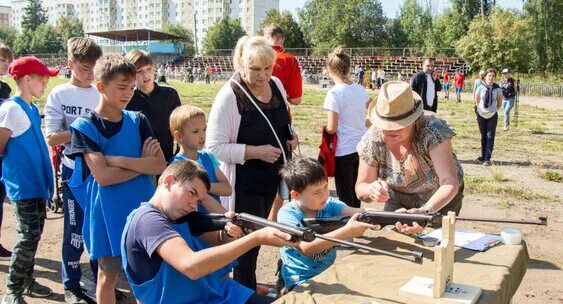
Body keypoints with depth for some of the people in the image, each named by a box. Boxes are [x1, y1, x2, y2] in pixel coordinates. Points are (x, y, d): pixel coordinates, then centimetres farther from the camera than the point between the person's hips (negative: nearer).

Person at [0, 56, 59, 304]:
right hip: (22, 185, -8)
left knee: (35, 233, 15)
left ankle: (27, 280, 29)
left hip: (37, 181, 8)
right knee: (29, 236, -7)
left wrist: (44, 173, 10)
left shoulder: (33, 109, 12)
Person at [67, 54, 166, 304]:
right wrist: (142, 163, -10)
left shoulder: (138, 121, 2)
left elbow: (160, 165, -8)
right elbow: (103, 176, -18)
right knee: (108, 274, 12)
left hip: (144, 208, 3)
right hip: (109, 214, -3)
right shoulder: (84, 126, -8)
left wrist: (118, 160, -17)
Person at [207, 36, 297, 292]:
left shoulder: (276, 85, 0)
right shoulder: (229, 96, -21)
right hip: (244, 183, -7)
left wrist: (290, 138, -1)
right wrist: (256, 152, -27)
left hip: (272, 175, 7)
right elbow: (215, 147, -22)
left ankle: (249, 284, 40)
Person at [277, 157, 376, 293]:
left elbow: (359, 213, -16)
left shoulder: (329, 204, -2)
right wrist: (347, 232, -31)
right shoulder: (287, 214, -14)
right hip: (301, 283, -5)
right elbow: (306, 248, -27)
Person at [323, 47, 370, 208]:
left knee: (344, 193, 6)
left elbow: (331, 128, -18)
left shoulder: (334, 93, -17)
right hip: (362, 147, 7)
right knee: (355, 189, 20)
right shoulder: (360, 89, 2)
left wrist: (324, 128, 2)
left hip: (344, 151, -7)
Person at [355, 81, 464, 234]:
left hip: (441, 198, -2)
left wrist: (426, 210, -60)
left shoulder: (431, 130, -35)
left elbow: (450, 183, -41)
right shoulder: (372, 140, -25)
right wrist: (371, 190, -42)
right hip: (399, 200, 3)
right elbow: (361, 187, -17)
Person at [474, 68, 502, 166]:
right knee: (483, 136, 11)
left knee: (490, 137, -3)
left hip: (492, 115, -1)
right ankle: (483, 156, 21)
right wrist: (479, 108, 9)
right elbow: (477, 100, 8)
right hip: (481, 115, 1)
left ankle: (487, 159, -1)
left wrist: (495, 109, 9)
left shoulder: (497, 89, -7)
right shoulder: (481, 88, -6)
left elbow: (500, 100, 9)